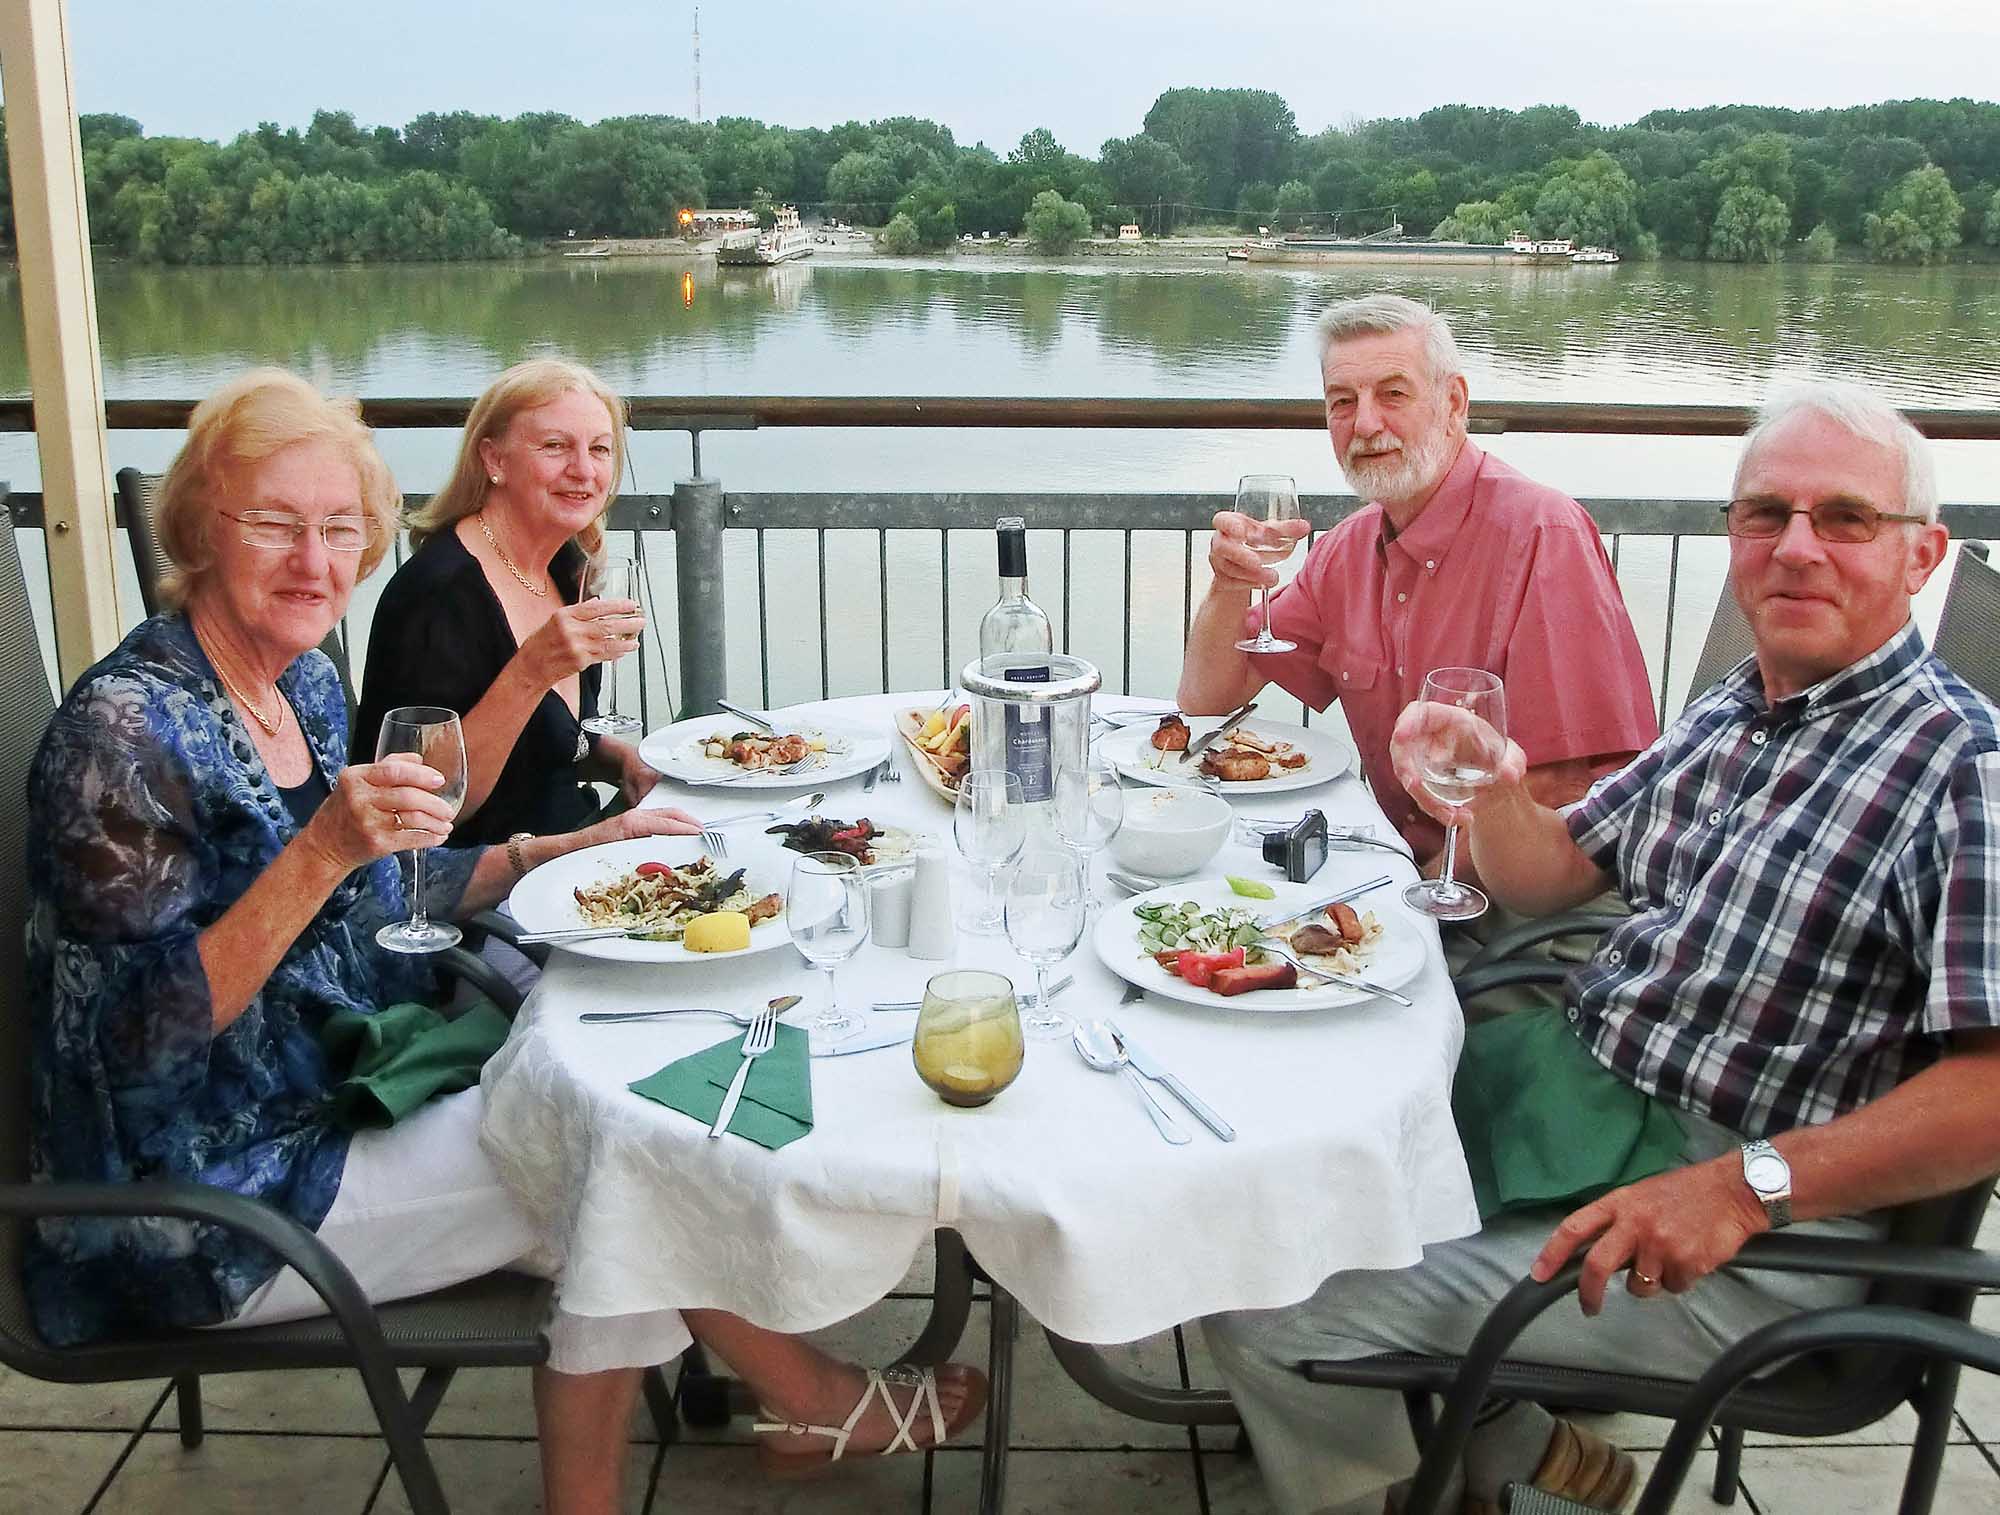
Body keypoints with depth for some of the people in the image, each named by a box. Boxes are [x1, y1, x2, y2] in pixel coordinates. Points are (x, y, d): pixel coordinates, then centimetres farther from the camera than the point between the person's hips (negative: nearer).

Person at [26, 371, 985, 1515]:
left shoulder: (305, 684, 4)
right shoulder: (123, 730, -21)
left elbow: (374, 897, 15)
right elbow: (143, 1036, -25)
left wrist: (580, 846, 6)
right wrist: (320, 853, -35)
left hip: (329, 1103, 8)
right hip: (203, 1216, -8)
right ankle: (814, 1399, 16)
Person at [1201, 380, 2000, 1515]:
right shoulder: (1728, 718, 9)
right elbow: (1554, 871, 15)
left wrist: (1749, 1185, -30)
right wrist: (1492, 793, -6)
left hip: (1749, 1239, -8)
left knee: (1267, 1306, -16)